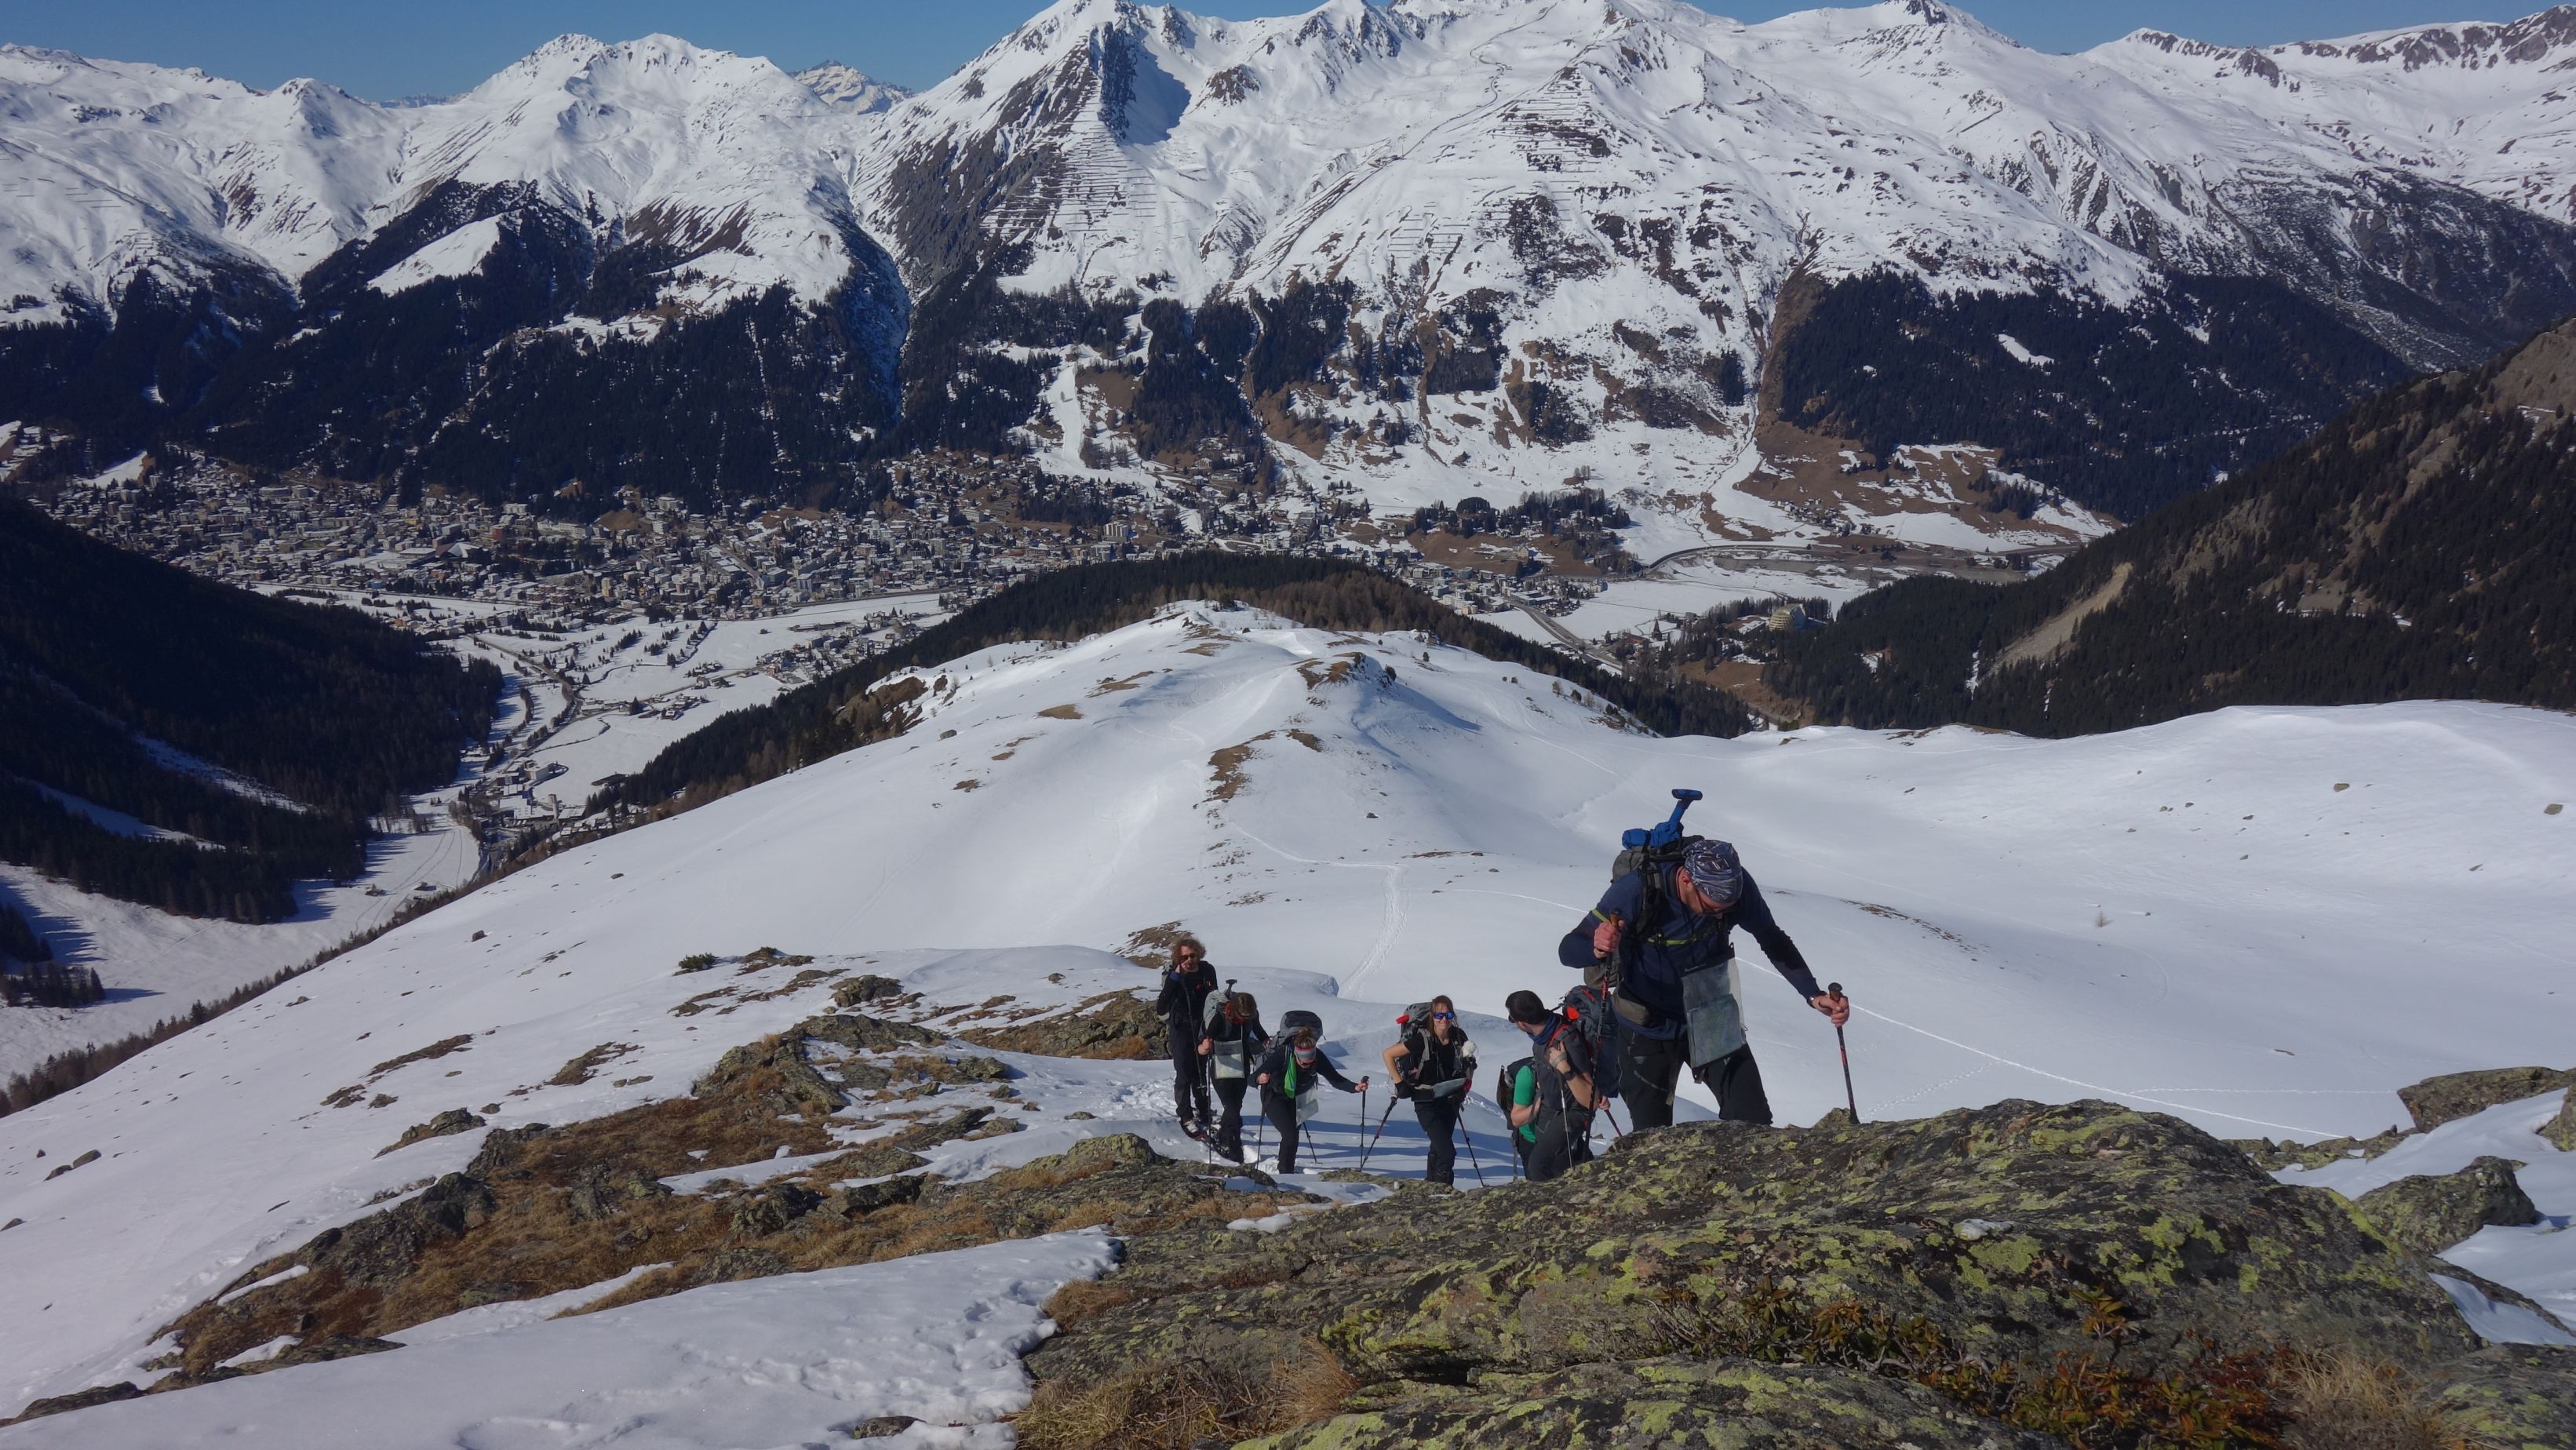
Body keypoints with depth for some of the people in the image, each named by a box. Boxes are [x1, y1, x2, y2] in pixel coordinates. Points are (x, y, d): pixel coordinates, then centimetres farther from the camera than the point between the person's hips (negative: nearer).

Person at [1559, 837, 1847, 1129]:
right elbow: (1568, 950, -25)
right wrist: (1597, 949, -48)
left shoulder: (1736, 885, -21)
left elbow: (1772, 940, -2)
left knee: (1754, 1127, -5)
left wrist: (1815, 996, -11)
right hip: (1648, 1030, -2)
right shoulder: (1637, 891, -30)